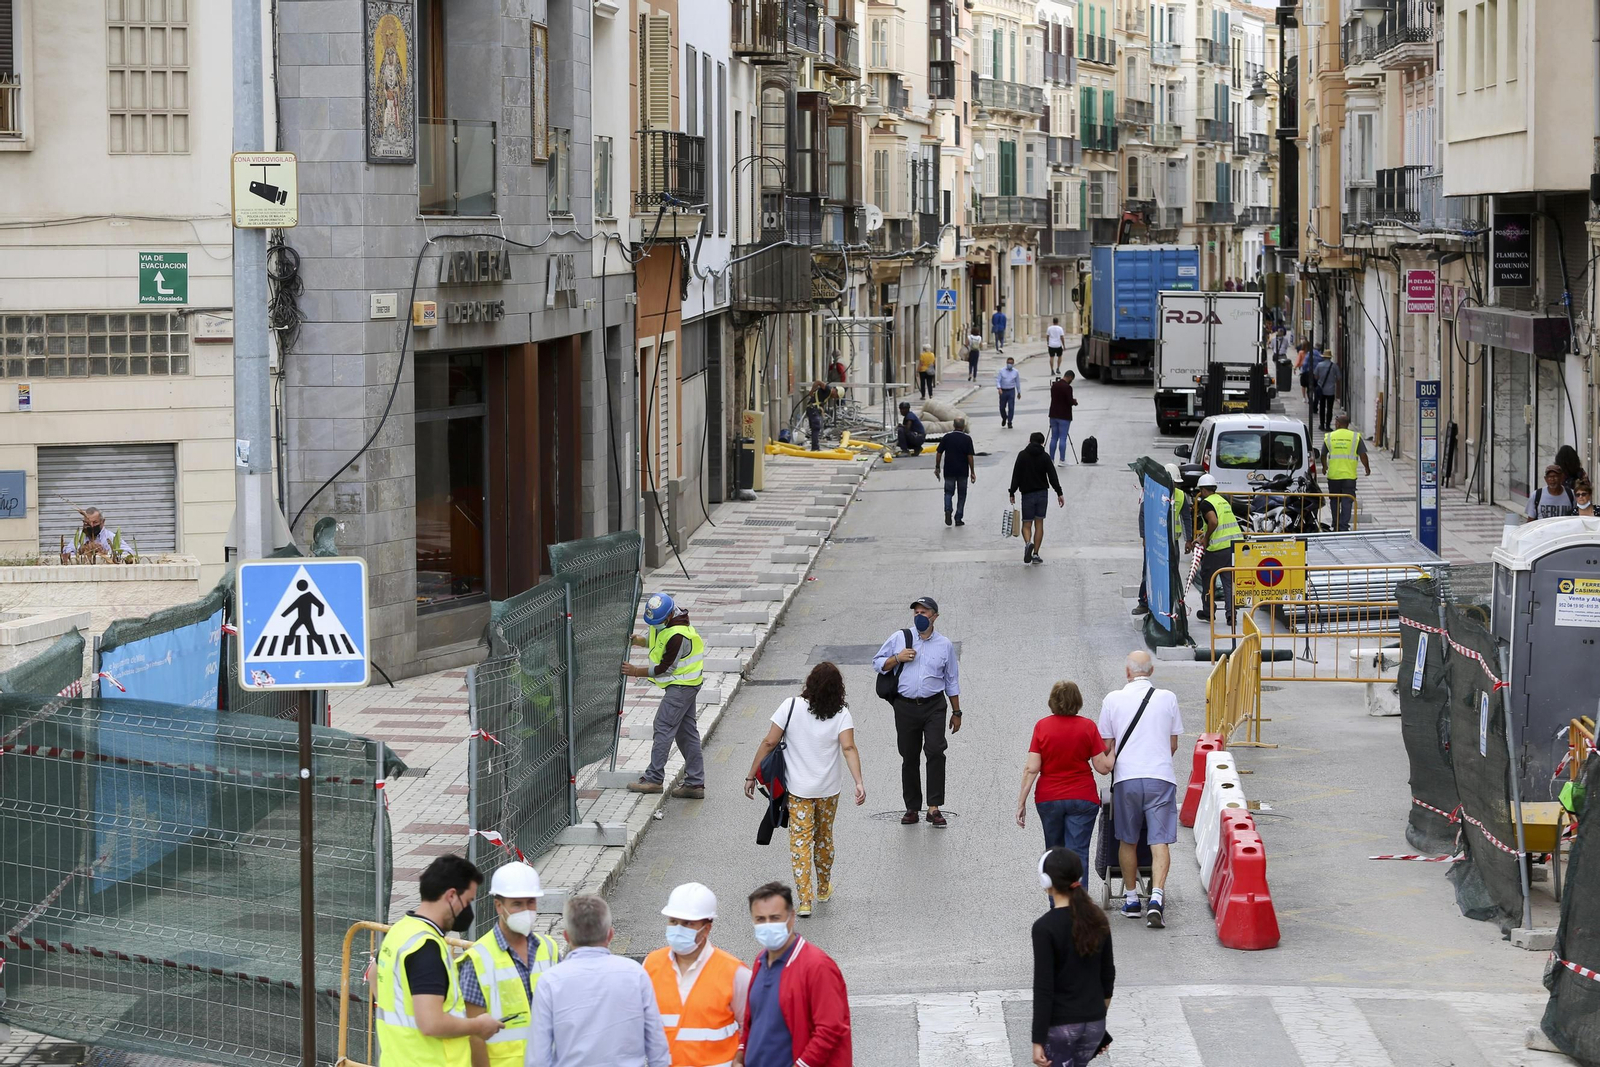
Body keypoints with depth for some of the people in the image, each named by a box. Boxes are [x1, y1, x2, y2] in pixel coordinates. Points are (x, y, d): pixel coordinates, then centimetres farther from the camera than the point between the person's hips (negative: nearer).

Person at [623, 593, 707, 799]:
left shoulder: (678, 636, -26)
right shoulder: (662, 623, 3)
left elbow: (666, 669, -22)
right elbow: (651, 637, 23)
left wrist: (636, 672, -15)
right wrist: (635, 640, 1)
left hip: (682, 685, -10)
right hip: (684, 684, 10)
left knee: (664, 726, -11)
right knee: (686, 732, 9)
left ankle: (654, 778, -9)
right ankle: (695, 784, 10)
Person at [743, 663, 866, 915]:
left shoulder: (791, 707, -12)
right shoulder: (841, 715, -10)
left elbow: (769, 742, -12)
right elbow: (848, 748, -23)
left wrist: (751, 776, -5)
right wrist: (859, 782, -28)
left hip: (798, 789, -2)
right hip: (829, 789, 2)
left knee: (800, 842, 2)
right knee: (824, 838, 21)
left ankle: (804, 901, -8)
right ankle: (824, 890, 38)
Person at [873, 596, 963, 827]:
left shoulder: (944, 644, 8)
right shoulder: (899, 638, 7)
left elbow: (952, 681, 14)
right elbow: (877, 663, 11)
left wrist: (956, 712, 14)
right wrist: (897, 659, -8)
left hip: (934, 706, -1)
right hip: (905, 706, 1)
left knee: (936, 751, -15)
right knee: (909, 757, 5)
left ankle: (934, 808, -14)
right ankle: (912, 808, 15)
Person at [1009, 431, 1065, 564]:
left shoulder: (1022, 455, -2)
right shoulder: (1045, 456, -1)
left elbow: (1016, 476, -3)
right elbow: (1052, 476, -5)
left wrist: (1012, 493, 1)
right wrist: (1059, 493, -3)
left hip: (1027, 494, -1)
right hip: (1042, 493, 1)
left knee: (1026, 524, 2)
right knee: (1039, 523, 9)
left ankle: (1028, 543, -29)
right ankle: (1035, 554, 6)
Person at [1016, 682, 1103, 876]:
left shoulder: (1042, 726, -4)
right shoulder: (1088, 727, -6)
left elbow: (1031, 768, -8)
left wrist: (1022, 802, -4)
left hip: (1048, 799, 1)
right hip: (1082, 798, -1)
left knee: (1054, 851, 19)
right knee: (1077, 854, -3)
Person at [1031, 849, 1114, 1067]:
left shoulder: (1045, 927, -18)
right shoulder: (1097, 918, 0)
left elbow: (1043, 989, -18)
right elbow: (1108, 973, 10)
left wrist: (1038, 1040, -14)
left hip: (1059, 1025, -6)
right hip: (1094, 1023, 6)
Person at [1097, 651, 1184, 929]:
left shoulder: (1113, 700, 1)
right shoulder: (1167, 698, 3)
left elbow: (1106, 747, 8)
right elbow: (1173, 744, 13)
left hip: (1126, 778, 0)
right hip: (1160, 776, 0)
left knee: (1127, 841, 15)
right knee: (1160, 841, -3)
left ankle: (1131, 899, 23)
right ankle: (1156, 897, -21)